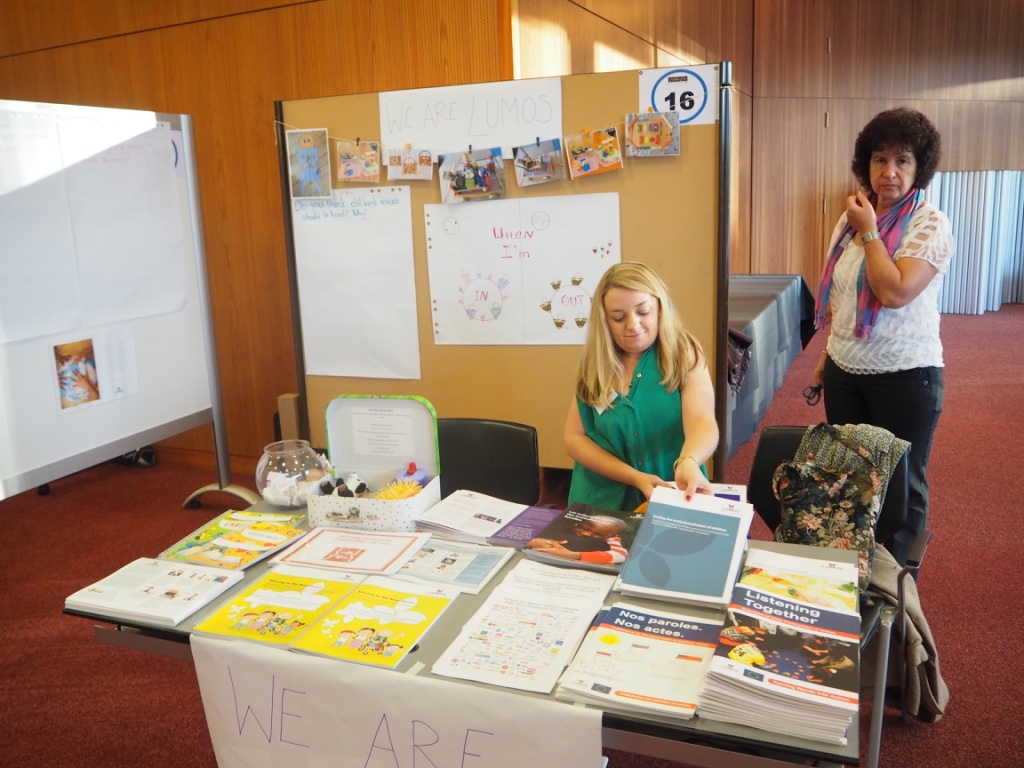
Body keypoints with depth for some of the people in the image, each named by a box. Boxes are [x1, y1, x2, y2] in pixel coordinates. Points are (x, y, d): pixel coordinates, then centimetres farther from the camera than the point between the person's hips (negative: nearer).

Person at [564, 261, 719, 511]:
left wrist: (688, 462, -38)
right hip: (604, 501, 2)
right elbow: (574, 438, 1)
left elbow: (702, 421, -16)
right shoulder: (594, 363, 3)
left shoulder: (684, 353, -3)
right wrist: (636, 478, -11)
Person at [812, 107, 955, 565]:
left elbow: (894, 291, -25)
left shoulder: (929, 224, -11)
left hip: (904, 376, -5)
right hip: (844, 371, 6)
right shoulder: (851, 218, 6)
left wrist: (868, 231, -15)